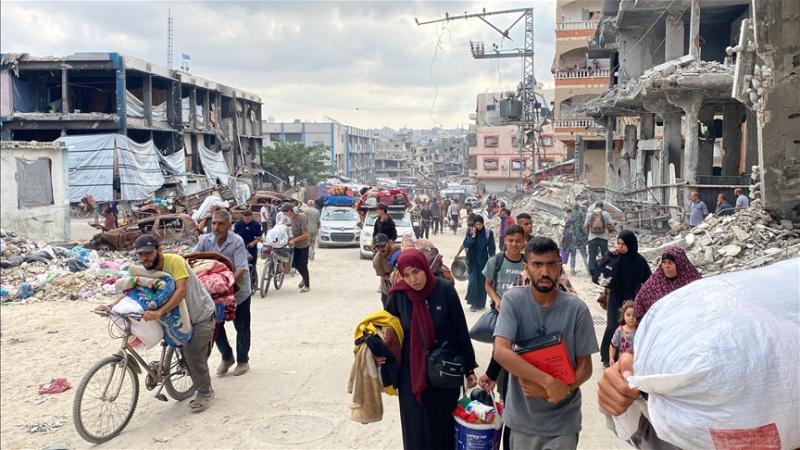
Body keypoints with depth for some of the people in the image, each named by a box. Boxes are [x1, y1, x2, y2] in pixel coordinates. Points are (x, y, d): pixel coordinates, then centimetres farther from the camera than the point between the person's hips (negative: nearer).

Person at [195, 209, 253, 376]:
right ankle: (227, 357, 31)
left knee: (242, 328, 8)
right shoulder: (205, 240, -7)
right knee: (216, 325, 9)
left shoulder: (237, 242, -19)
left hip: (238, 292, -4)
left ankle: (243, 360, 27)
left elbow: (241, 269, -26)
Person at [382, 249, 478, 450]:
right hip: (412, 373, 1)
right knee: (416, 428, 6)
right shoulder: (398, 295, -8)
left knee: (444, 424, 9)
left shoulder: (445, 290, -12)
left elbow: (461, 331, -5)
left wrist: (469, 368, -1)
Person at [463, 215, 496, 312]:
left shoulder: (488, 233, -5)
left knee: (482, 281, 6)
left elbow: (491, 248, -2)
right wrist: (473, 236, -16)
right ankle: (472, 303, 6)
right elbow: (465, 245, -7)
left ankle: (481, 303, 19)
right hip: (472, 260, 0)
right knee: (473, 281, -7)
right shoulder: (470, 231, -2)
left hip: (483, 260, 0)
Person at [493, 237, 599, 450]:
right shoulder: (513, 300, -11)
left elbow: (585, 366, -2)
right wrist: (548, 381, -27)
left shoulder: (577, 308, -8)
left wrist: (563, 390, -21)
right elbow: (501, 352, -21)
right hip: (522, 418, 0)